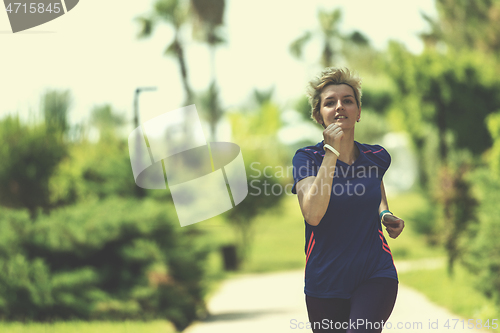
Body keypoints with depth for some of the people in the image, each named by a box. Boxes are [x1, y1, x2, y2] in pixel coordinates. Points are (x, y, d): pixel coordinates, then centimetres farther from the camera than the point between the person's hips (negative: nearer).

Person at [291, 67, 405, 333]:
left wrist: (386, 215, 9)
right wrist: (332, 151, -22)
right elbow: (312, 215, -24)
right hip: (325, 282, 0)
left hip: (376, 275, 1)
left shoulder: (376, 157, 5)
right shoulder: (307, 158, -5)